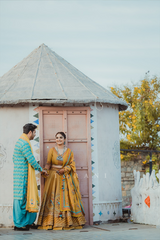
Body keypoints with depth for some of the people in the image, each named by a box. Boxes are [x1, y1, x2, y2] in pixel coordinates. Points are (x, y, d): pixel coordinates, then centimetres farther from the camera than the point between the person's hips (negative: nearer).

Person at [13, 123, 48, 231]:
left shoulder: (20, 141, 15)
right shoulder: (25, 143, -17)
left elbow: (14, 158, 22)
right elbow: (32, 160, -17)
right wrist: (41, 169, -3)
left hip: (19, 173, 10)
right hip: (23, 176, -10)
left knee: (21, 198, 13)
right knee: (21, 198, -5)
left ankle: (20, 222, 18)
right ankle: (19, 225, -1)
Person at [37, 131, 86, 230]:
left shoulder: (69, 151, 7)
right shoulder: (52, 150, 8)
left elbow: (72, 165, 4)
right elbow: (48, 164, 5)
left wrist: (64, 170, -11)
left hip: (65, 179, 0)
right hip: (54, 178, 0)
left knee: (66, 198, -4)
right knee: (53, 199, -6)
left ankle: (68, 221, -1)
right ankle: (51, 222, -6)